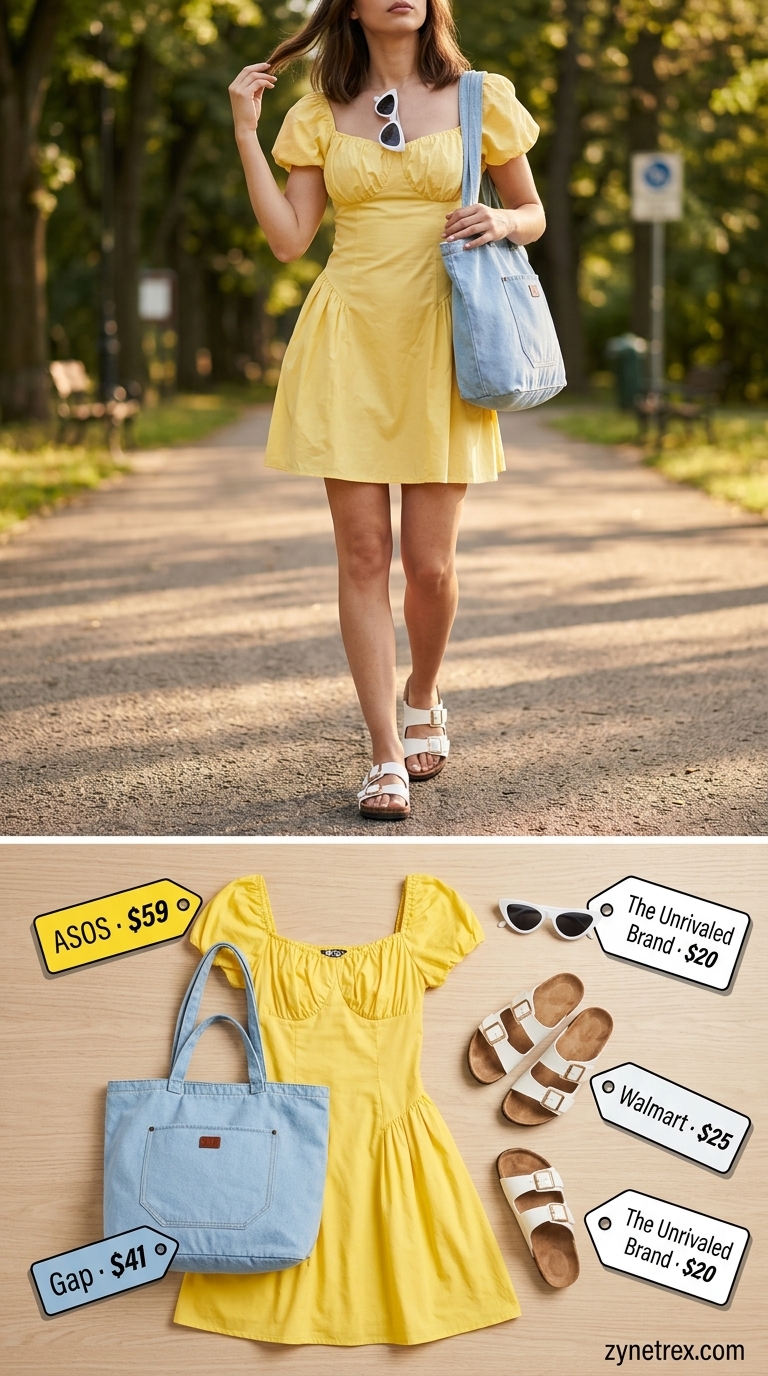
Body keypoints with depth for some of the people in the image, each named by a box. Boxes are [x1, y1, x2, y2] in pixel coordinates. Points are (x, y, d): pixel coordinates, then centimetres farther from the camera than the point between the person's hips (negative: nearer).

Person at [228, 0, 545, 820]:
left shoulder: (479, 100, 5)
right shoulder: (321, 113, 8)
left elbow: (534, 215, 13)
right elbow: (288, 239, 3)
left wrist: (499, 222, -9)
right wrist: (245, 134, 0)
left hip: (438, 345, -1)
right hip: (349, 343, 1)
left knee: (429, 563, -1)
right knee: (363, 556, -2)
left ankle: (421, 699, 30)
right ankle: (386, 758, 6)